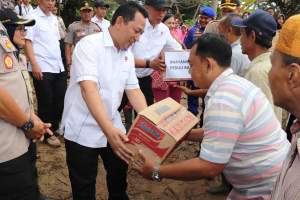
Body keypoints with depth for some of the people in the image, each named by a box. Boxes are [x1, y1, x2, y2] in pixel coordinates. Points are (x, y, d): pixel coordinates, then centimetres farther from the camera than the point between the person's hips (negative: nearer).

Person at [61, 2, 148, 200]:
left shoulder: (128, 54, 4)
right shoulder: (89, 45, -19)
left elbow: (133, 90, 4)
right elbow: (89, 88, -30)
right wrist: (108, 129, -41)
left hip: (113, 127, 7)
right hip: (83, 131, -6)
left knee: (120, 173, 21)